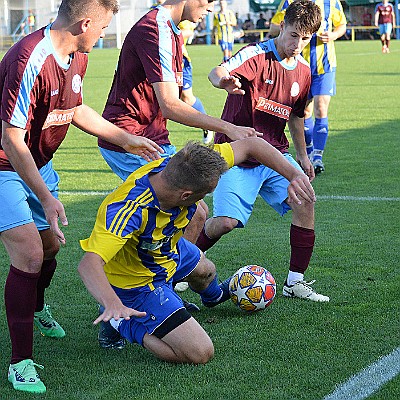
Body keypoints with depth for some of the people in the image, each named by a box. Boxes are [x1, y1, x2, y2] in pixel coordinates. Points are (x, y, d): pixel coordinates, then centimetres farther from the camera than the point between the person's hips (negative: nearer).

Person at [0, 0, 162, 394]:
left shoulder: (77, 58, -1)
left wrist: (126, 139, 18)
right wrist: (46, 199, -29)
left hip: (38, 165, 9)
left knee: (51, 244, 22)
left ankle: (36, 309, 54)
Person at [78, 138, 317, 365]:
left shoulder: (183, 167, -26)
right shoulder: (126, 210, -44)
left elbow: (249, 145, -15)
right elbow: (89, 264, -52)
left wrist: (295, 174, -25)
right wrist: (113, 304, -70)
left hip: (167, 251, 8)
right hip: (136, 283, -8)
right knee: (200, 353, -16)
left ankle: (214, 295, 73)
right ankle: (122, 323, 2)